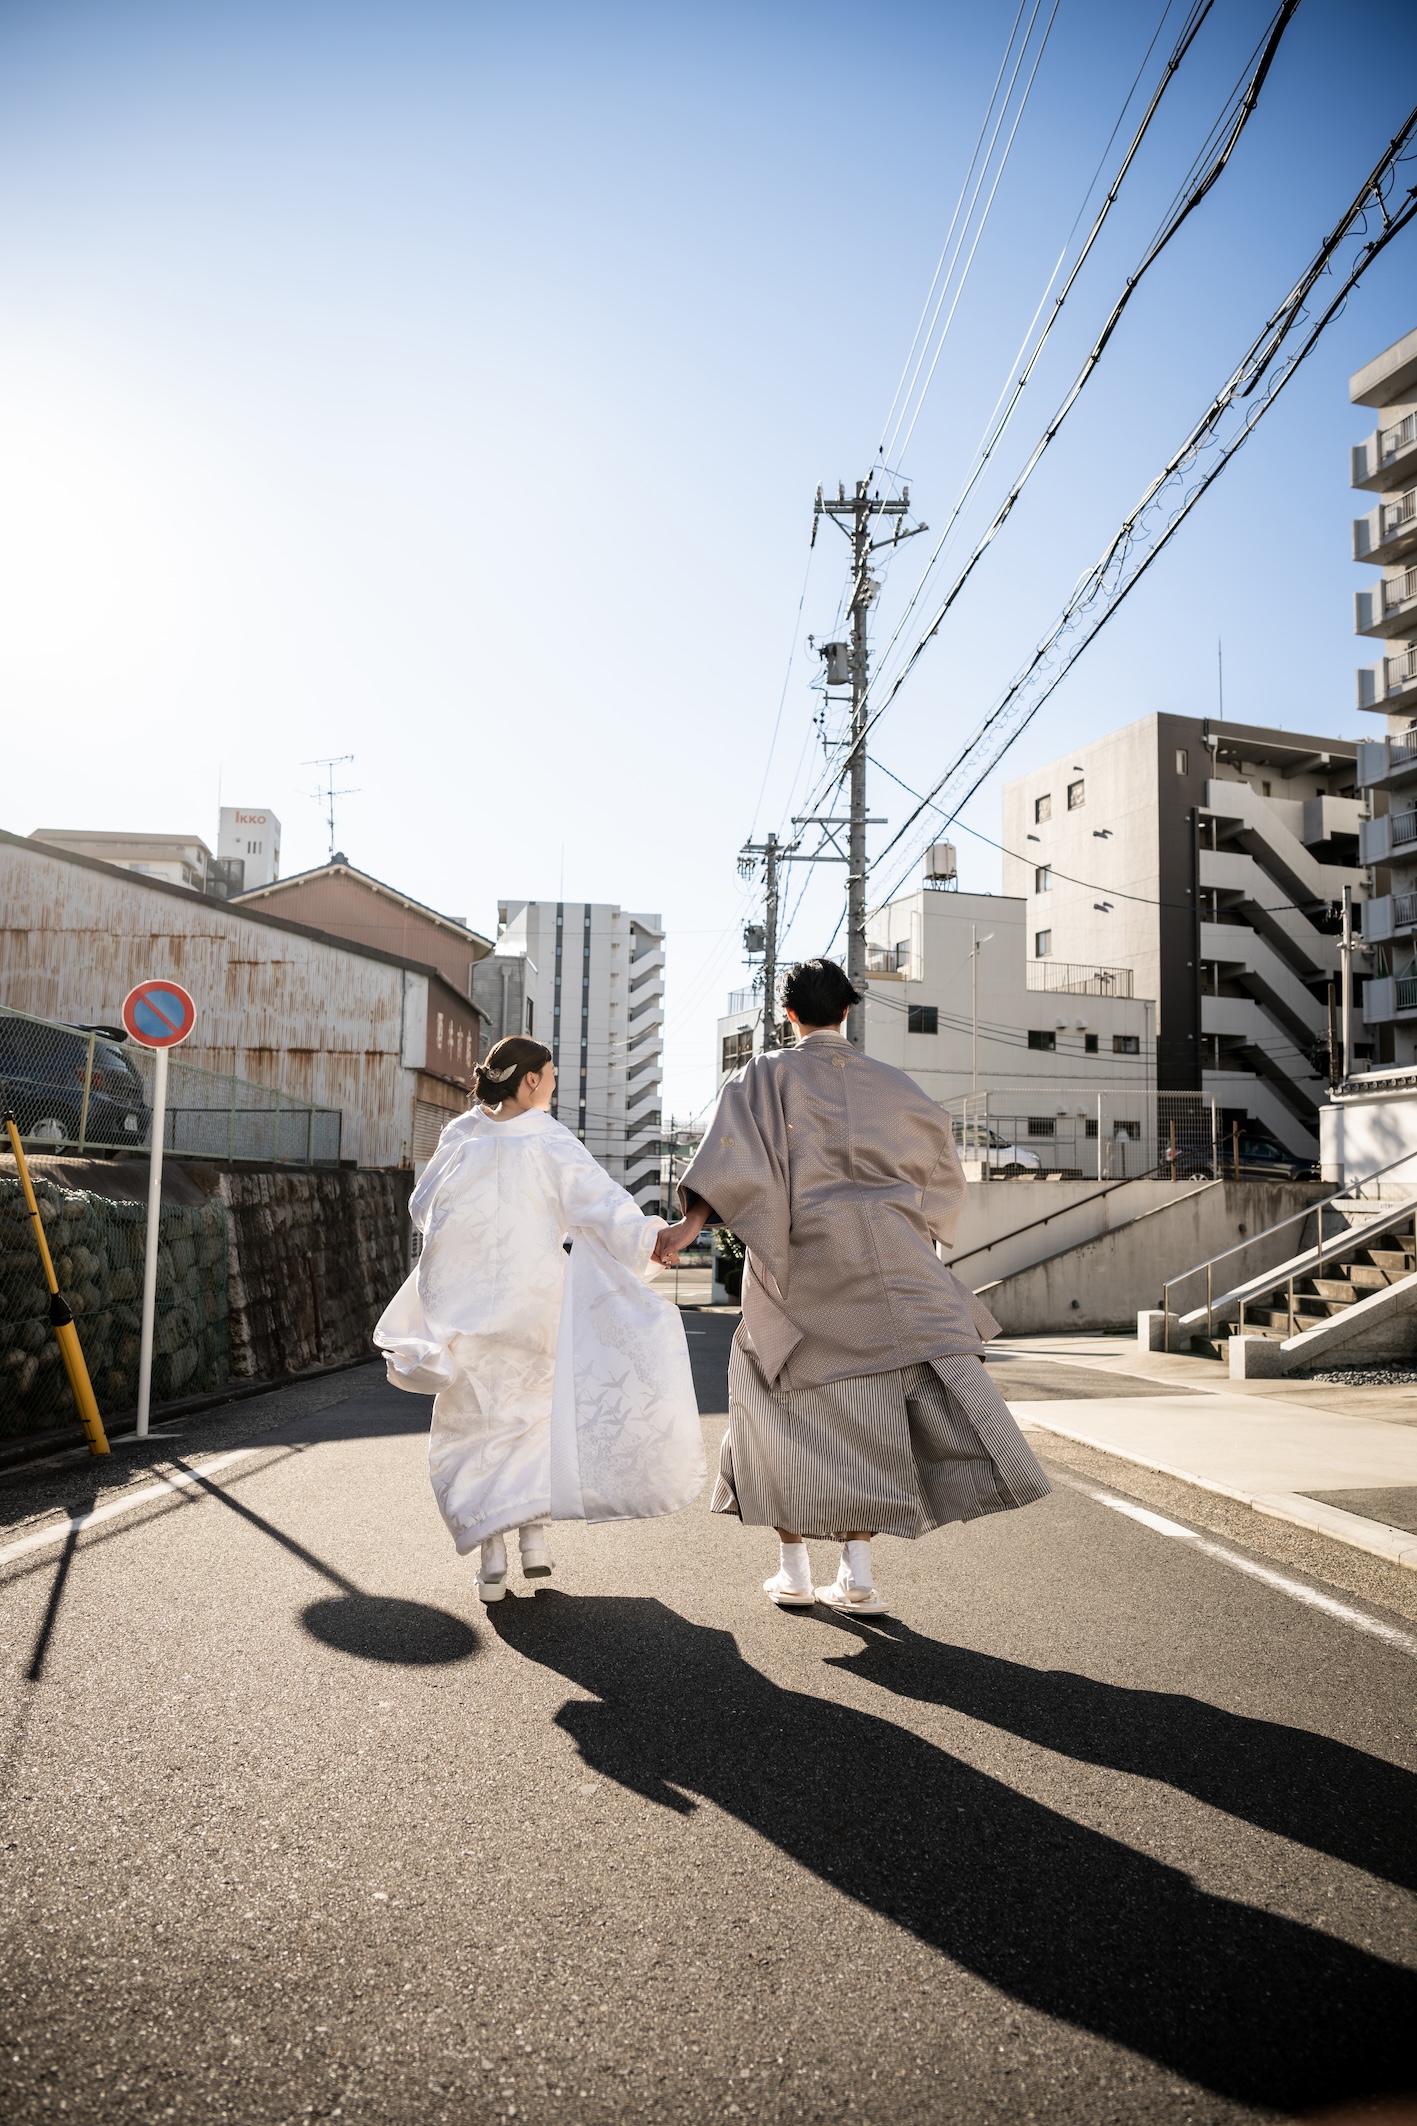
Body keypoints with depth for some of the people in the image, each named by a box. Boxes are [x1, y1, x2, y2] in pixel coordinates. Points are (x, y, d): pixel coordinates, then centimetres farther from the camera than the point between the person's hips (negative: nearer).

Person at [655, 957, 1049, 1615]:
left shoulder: (767, 1073, 1)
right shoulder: (888, 1083, 10)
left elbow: (736, 1149, -17)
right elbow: (940, 1159, 23)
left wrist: (691, 1221, -24)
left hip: (799, 1266, -1)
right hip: (884, 1263, 2)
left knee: (788, 1403, 11)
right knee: (865, 1410, 6)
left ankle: (793, 1571, 14)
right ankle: (856, 1570, 0)